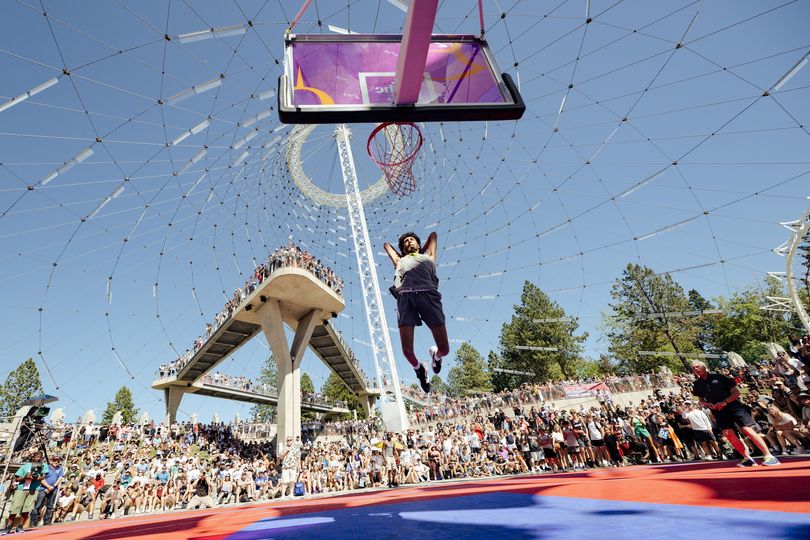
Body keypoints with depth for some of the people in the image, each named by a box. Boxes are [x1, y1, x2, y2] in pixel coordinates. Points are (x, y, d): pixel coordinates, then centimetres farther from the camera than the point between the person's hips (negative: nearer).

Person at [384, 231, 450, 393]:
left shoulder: (428, 256, 34)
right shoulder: (400, 260, 35)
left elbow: (433, 235, 51)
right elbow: (386, 244, 53)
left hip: (428, 294, 0)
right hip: (405, 296, 1)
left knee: (444, 349, -7)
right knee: (407, 350, -11)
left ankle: (435, 355, 30)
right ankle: (418, 368, 22)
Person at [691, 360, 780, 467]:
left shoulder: (719, 377, -5)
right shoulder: (697, 385, 5)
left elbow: (737, 392, -2)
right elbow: (701, 400, 18)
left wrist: (725, 402, -16)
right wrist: (706, 404, -5)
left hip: (733, 406, -3)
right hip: (719, 412, 3)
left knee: (748, 430, -10)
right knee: (729, 435, -7)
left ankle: (769, 456, 0)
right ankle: (748, 459, 7)